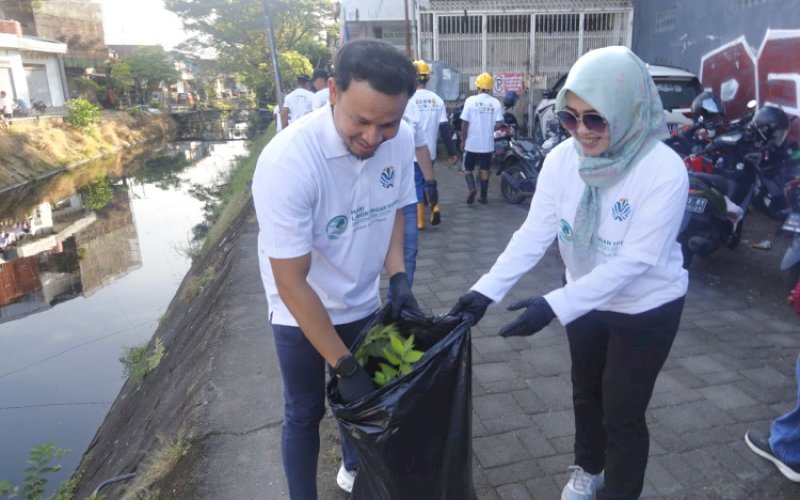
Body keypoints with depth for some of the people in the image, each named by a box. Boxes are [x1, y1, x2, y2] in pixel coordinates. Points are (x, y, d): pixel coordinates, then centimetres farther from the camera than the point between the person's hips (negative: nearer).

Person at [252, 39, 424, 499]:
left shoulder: (402, 140, -16)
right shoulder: (288, 162, -32)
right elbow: (291, 283, -26)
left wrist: (398, 276, -11)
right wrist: (344, 366, -24)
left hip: (362, 301, 5)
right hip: (300, 312, -4)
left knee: (365, 396, 21)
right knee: (304, 413, 11)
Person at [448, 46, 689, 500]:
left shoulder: (664, 171, -27)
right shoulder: (562, 160, -14)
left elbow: (634, 260, -30)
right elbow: (534, 233, -17)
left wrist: (554, 306, -37)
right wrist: (486, 290, -29)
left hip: (647, 308, -5)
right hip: (587, 297, 5)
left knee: (623, 413, 6)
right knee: (586, 393, 23)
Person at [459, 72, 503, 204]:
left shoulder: (471, 100, -10)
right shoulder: (495, 103, -4)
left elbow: (465, 123, -9)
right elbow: (497, 124, -4)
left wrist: (463, 140, 0)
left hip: (472, 143, -2)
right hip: (488, 144, 2)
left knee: (468, 169, 11)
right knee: (484, 169, 13)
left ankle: (472, 188, -12)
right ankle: (483, 196, 16)